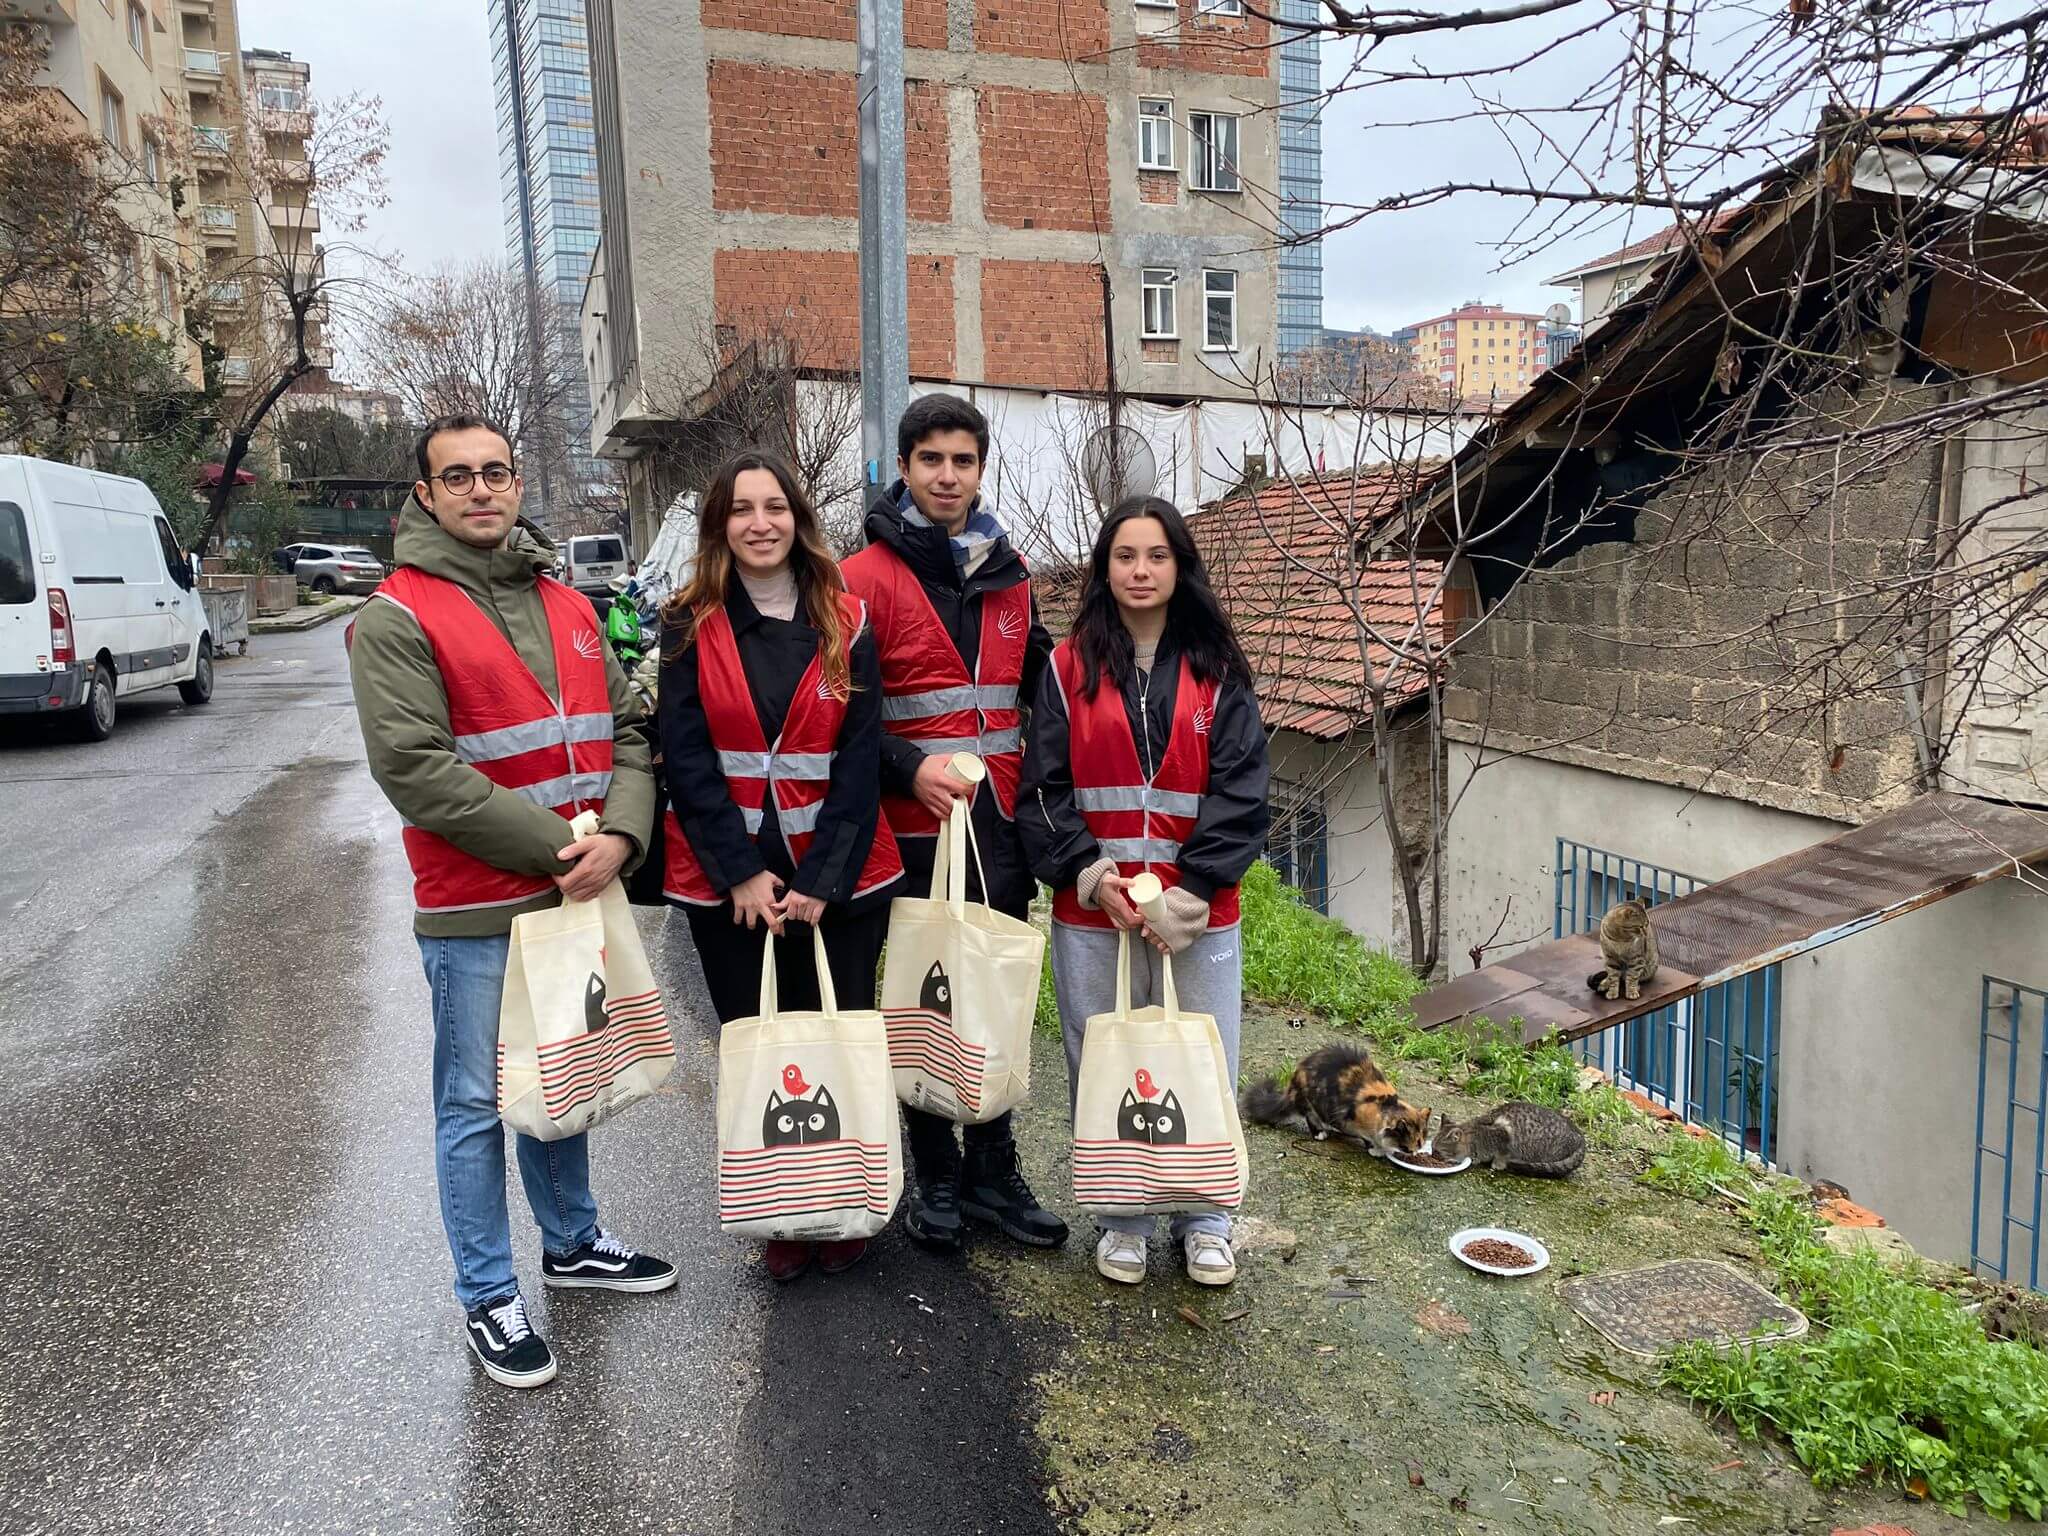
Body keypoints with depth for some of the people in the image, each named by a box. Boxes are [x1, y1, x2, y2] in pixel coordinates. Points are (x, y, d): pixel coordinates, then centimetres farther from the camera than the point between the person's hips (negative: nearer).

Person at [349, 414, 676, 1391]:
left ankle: (573, 1242, 39)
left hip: (578, 894, 6)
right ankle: (488, 1297, 22)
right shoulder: (397, 618, -9)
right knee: (477, 1103, 5)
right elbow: (414, 767, -18)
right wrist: (553, 847, -19)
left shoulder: (568, 606, 11)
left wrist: (619, 835, -11)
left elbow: (627, 731, 7)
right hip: (474, 913, -6)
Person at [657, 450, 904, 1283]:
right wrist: (742, 871, -12)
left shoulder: (846, 622, 1)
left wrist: (823, 878, -12)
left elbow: (861, 756, -4)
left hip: (840, 878, 0)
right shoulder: (688, 626, 1)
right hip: (729, 884, 0)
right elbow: (686, 758, -5)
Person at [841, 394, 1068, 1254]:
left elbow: (1040, 681, 23)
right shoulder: (867, 579, -6)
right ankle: (935, 1178, 23)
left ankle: (993, 1174, 26)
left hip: (1002, 826, 5)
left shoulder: (1009, 574, 12)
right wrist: (910, 768, -20)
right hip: (915, 829, -5)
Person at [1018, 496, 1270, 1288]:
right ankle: (1122, 1219, 27)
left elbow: (1239, 793, -3)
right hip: (1092, 913, 0)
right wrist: (1088, 874, -13)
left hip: (1198, 913, 0)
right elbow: (1044, 789, 0)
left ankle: (1204, 1221, 27)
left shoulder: (1216, 671, 4)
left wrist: (1187, 893, -11)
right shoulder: (1069, 668, 4)